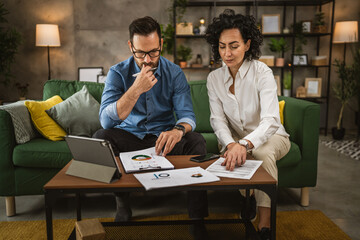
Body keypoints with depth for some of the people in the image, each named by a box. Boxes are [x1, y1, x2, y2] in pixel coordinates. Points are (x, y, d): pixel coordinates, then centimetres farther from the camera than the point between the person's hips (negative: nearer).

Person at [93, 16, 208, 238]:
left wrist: (178, 129, -39)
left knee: (196, 141, -29)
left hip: (163, 136, 0)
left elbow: (187, 114, -13)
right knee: (101, 137, -30)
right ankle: (122, 204, -9)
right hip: (128, 136, 0)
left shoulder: (175, 73, -5)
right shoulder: (118, 73, -8)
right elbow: (106, 121, -21)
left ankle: (197, 216, -16)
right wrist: (136, 90, -33)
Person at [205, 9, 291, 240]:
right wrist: (231, 144, -34)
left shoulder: (262, 73, -22)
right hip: (237, 139, 4)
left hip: (270, 136, -3)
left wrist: (244, 144, -54)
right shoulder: (214, 78, -7)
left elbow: (270, 121, -34)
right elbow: (218, 119, -12)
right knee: (230, 157, -28)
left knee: (263, 153, -35)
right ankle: (247, 198, 2)